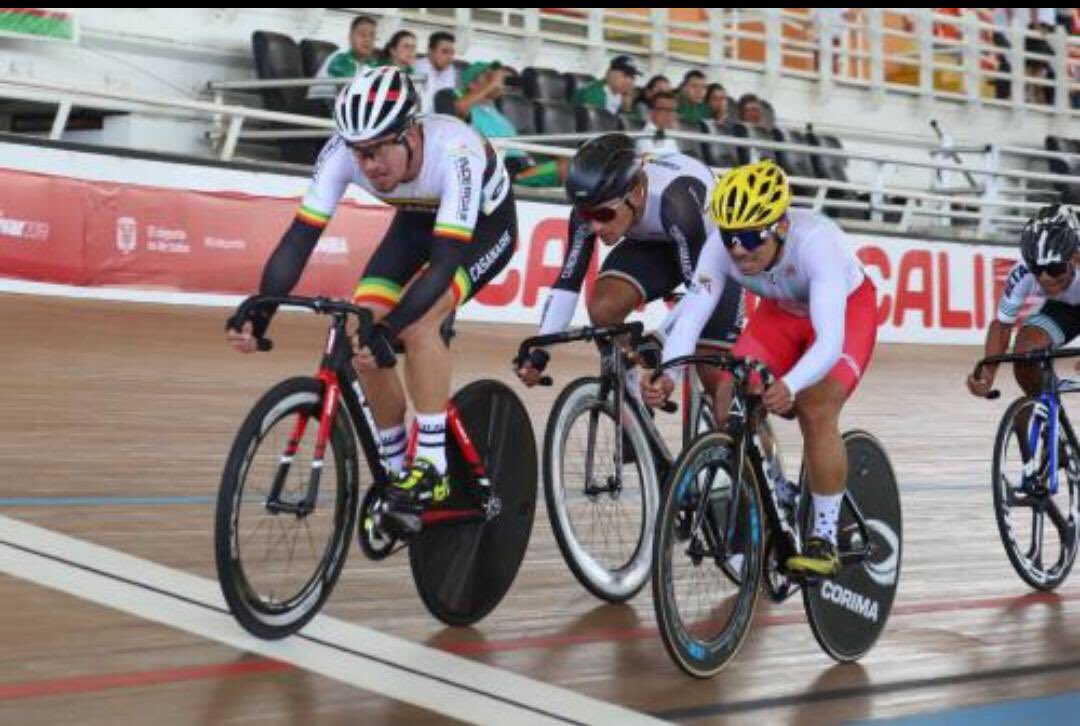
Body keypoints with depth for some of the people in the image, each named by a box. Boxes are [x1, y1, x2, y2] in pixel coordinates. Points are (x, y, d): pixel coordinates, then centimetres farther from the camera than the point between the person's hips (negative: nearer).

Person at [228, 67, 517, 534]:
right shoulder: (342, 152, -28)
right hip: (417, 219, 5)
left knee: (417, 324, -30)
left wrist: (387, 331, -55)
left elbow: (445, 260, -45)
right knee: (360, 334, -13)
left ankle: (430, 468, -19)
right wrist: (259, 312, -43)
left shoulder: (454, 151, -40)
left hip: (484, 224, -5)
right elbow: (299, 238, -29)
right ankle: (395, 471, 4)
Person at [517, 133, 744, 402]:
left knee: (713, 372, -12)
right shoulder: (592, 208, -27)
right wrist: (538, 353, -30)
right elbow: (568, 282, -23)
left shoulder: (675, 201, -42)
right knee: (603, 308, -24)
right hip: (653, 244, 4)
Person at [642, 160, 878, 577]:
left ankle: (825, 538, -12)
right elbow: (691, 316, -34)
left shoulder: (815, 242, -41)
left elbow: (830, 340, -49)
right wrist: (667, 377, -53)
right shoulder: (720, 247, -29)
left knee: (816, 411, -26)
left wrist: (789, 386, -67)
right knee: (729, 401, -14)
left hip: (847, 310, -4)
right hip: (781, 312, 5)